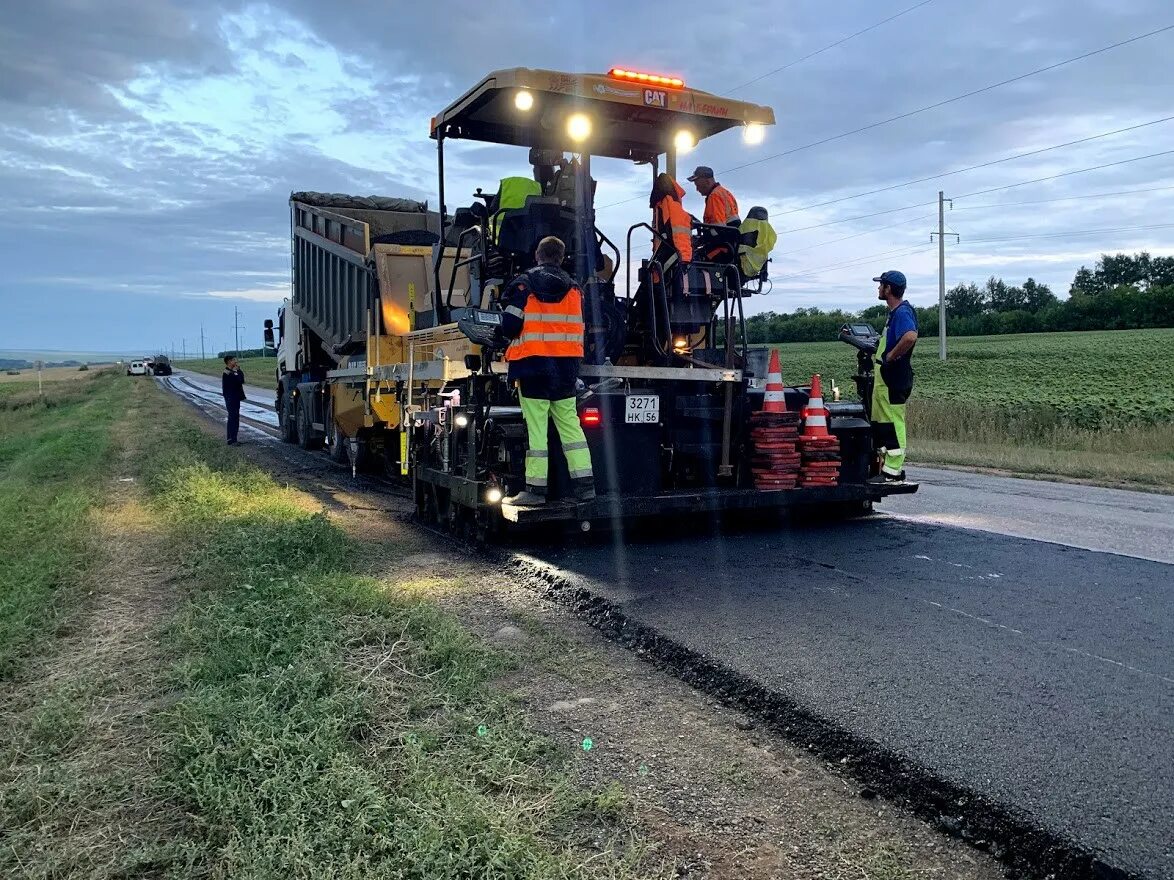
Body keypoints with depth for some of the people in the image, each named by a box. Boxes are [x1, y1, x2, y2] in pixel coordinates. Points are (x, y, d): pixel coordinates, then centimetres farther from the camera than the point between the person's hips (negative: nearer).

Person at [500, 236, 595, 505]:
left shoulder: (524, 283, -4)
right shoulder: (573, 287, 10)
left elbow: (510, 326, -8)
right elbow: (580, 329, 12)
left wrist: (522, 338, 12)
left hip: (533, 364, -4)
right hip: (566, 367, 5)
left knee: (536, 427, -3)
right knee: (570, 424, 10)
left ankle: (536, 488, -1)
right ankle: (585, 483, 9)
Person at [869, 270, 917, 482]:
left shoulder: (902, 312, -16)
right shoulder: (894, 312, 17)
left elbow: (910, 337, -34)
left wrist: (889, 357, -24)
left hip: (894, 379, -11)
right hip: (884, 379, 11)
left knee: (893, 424, -6)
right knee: (879, 423, 15)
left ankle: (893, 472, -2)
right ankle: (888, 466, 22)